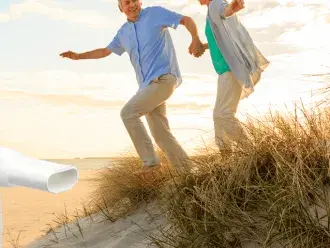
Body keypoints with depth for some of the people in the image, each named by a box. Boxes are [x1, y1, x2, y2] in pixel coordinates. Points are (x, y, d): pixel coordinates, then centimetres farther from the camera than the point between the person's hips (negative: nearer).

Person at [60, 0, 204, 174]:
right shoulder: (123, 32, 19)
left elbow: (187, 20, 0)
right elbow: (105, 51, 29)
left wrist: (195, 39, -18)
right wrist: (79, 56, 22)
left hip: (163, 78, -7)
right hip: (148, 85, 7)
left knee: (128, 113, -17)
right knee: (161, 135, 2)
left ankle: (150, 160, -9)